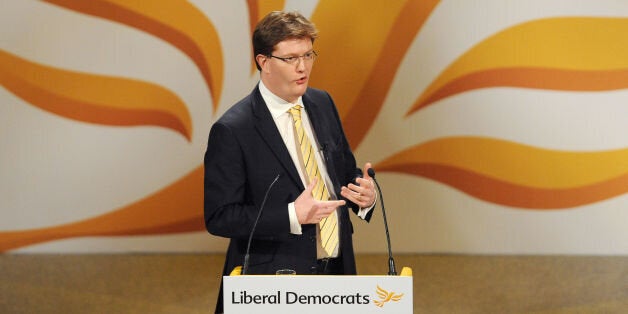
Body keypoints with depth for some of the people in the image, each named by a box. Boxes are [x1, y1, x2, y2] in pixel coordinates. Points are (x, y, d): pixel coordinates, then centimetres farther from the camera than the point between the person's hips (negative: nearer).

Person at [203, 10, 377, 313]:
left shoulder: (322, 104, 5)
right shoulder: (232, 130, -15)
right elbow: (219, 217, -15)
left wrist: (365, 193, -6)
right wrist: (293, 216, -25)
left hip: (338, 268, 6)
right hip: (274, 284, -5)